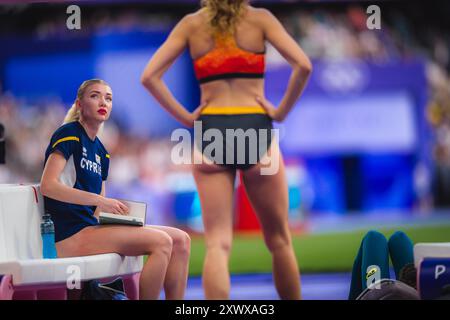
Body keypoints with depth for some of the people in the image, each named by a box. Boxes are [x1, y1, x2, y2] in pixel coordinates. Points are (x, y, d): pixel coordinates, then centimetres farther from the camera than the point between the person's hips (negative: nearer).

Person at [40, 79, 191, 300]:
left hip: (91, 228, 9)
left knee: (180, 240, -2)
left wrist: (119, 213, -4)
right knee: (161, 241, -23)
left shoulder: (101, 153, 21)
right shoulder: (69, 134, -3)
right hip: (71, 235, -9)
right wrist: (99, 201, -22)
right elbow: (48, 185, -17)